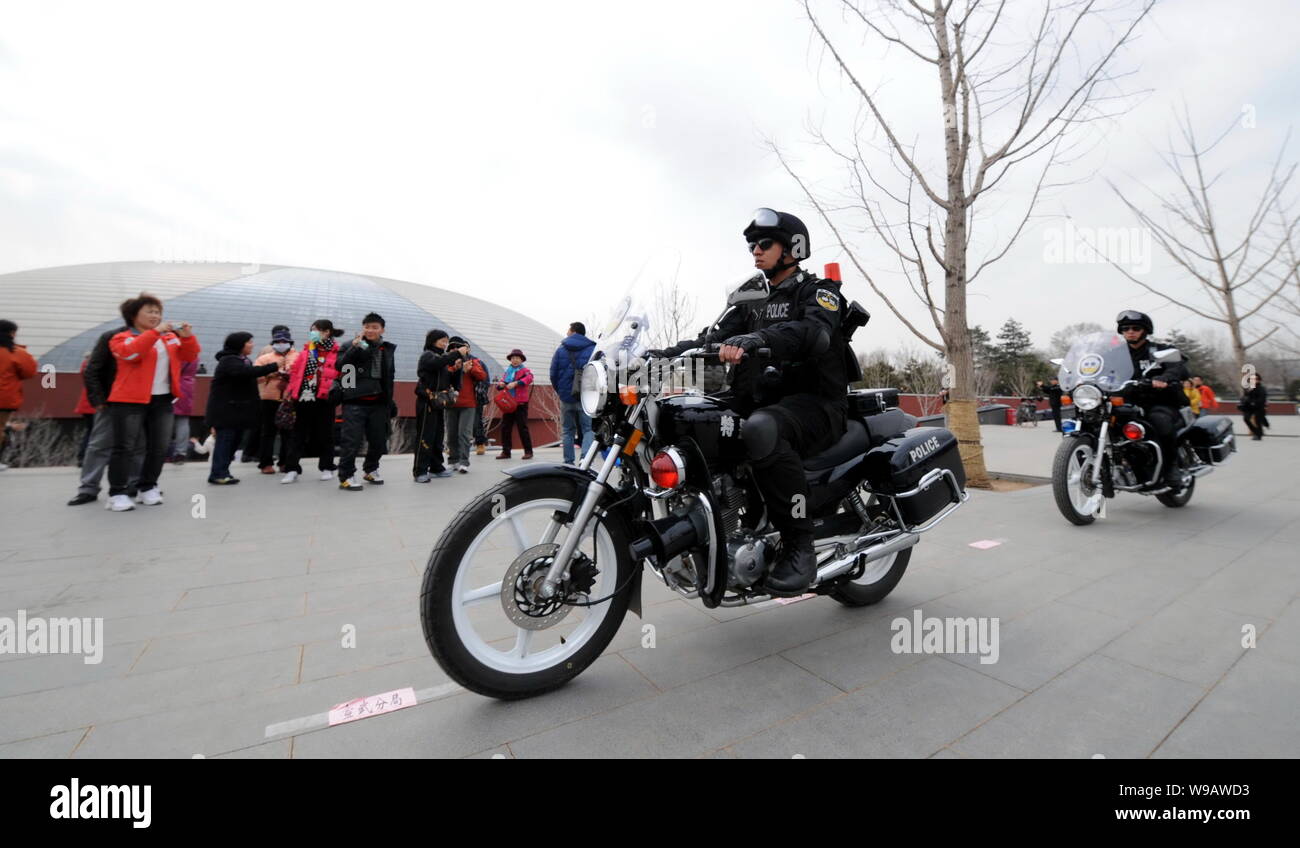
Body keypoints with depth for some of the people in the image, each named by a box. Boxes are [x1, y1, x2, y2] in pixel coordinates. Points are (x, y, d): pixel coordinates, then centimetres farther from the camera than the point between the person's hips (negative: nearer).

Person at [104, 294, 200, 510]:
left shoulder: (170, 338, 14)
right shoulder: (122, 338, 0)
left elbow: (189, 356, 8)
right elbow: (131, 353, -21)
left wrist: (187, 338, -8)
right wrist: (155, 332, -20)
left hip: (162, 400, 5)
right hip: (130, 401, -4)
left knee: (159, 447, 7)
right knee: (125, 447, -3)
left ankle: (148, 488, 18)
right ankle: (118, 493, 2)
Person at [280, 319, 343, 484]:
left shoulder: (337, 352, -3)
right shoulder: (307, 350, 12)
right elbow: (296, 370, 13)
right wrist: (291, 389, 7)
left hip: (324, 399, -4)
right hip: (303, 398, 4)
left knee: (324, 434, 6)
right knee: (299, 433, 6)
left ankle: (327, 467, 17)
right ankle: (292, 469, 8)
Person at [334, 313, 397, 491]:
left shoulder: (388, 349, 12)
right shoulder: (351, 345, 1)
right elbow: (340, 365, -16)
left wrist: (389, 401, 18)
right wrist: (355, 346, -22)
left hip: (378, 403, 4)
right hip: (355, 402, -4)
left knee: (379, 440, 11)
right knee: (352, 440, -5)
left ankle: (370, 470, 31)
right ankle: (346, 476, 6)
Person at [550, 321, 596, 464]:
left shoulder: (560, 350, 5)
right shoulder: (593, 349, 4)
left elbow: (553, 374, 3)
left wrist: (559, 391, 14)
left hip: (566, 397, 1)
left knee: (567, 431, 11)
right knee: (588, 429, 0)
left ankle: (568, 463, 11)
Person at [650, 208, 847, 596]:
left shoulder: (820, 291, -1)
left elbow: (814, 331, -25)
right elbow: (717, 336, 7)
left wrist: (755, 339, -44)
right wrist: (669, 352, -11)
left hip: (816, 403, -7)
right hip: (765, 396, 7)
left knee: (762, 430, -40)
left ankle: (799, 546, -27)